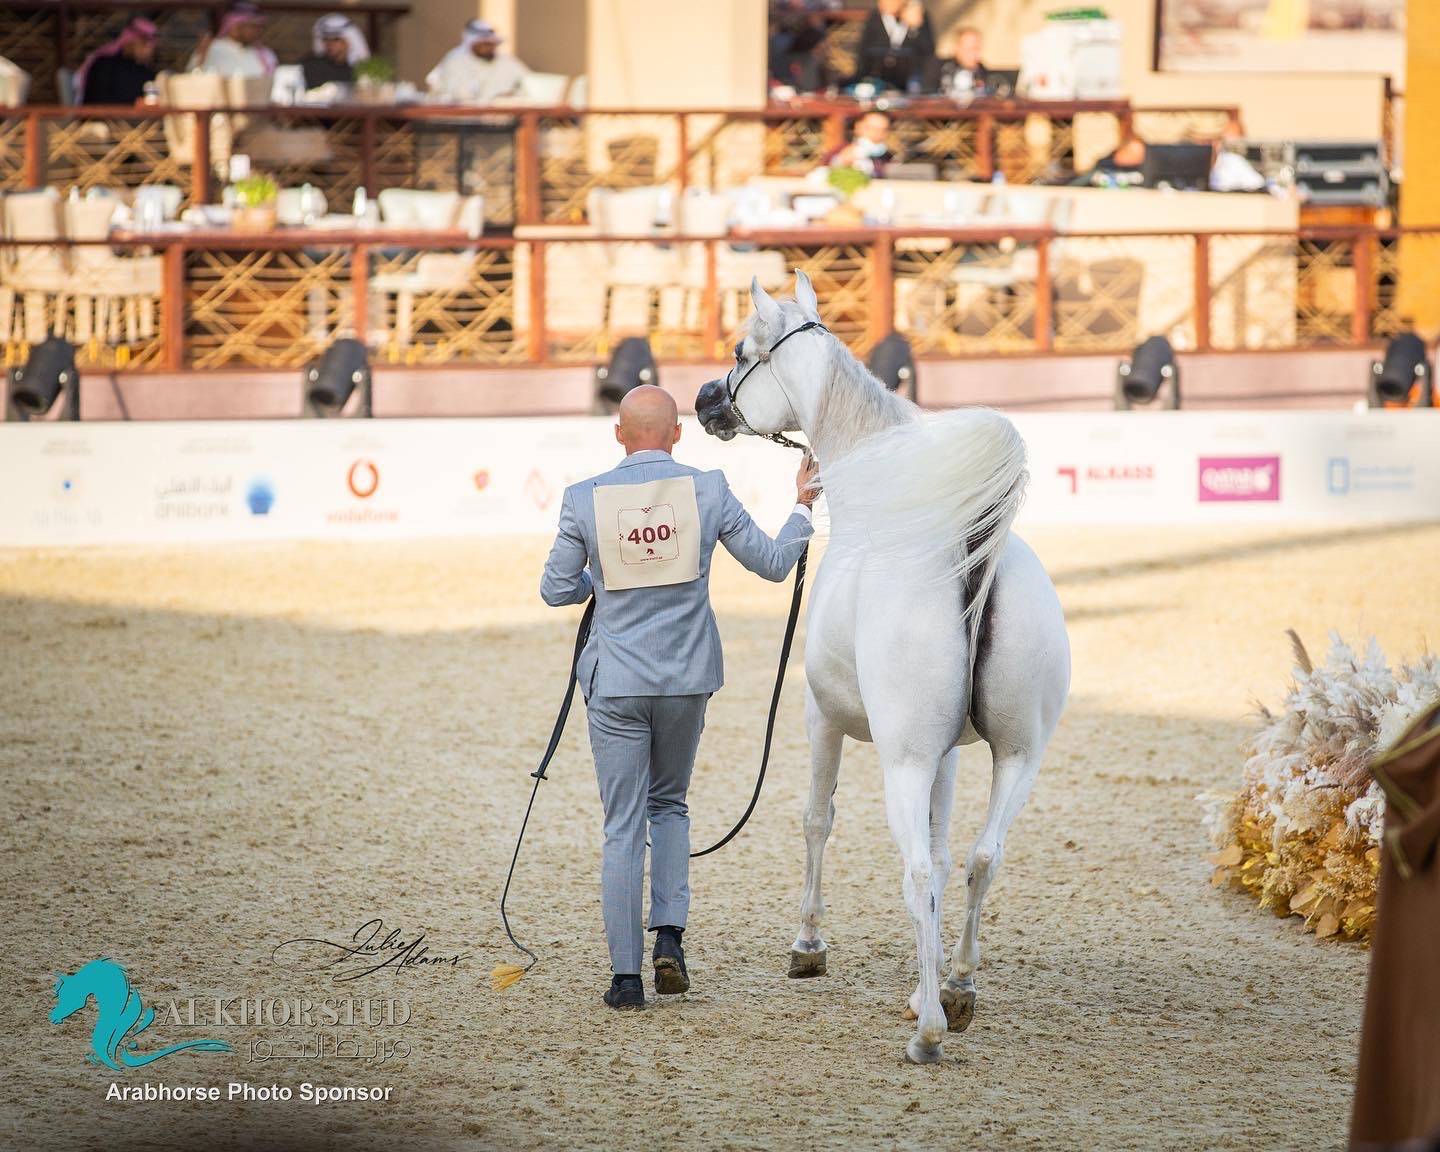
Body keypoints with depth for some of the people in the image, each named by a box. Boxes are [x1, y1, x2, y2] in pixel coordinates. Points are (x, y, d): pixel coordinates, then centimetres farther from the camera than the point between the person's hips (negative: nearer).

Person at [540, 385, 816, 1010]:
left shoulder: (584, 499, -6)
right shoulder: (708, 491, -4)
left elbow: (555, 590, 2)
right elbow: (772, 563, 5)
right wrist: (802, 506, 22)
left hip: (616, 679, -1)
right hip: (687, 677, 1)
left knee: (623, 826, 5)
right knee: (669, 803, 22)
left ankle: (626, 976, 3)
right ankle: (668, 934, 4)